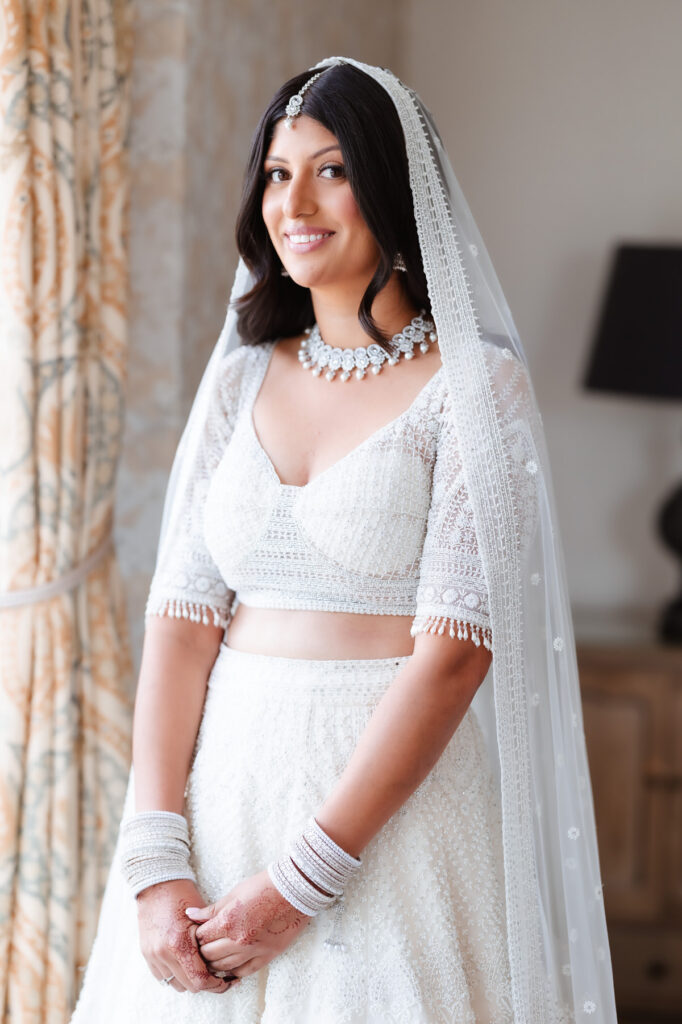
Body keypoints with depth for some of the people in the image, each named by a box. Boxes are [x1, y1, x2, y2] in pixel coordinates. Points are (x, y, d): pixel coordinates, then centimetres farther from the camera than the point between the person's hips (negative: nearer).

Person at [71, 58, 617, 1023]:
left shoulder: (474, 382, -7)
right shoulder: (241, 380, 8)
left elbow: (455, 649, -14)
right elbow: (182, 615, 1)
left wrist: (301, 879, -18)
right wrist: (155, 861, -10)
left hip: (400, 791, -4)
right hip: (227, 782, 5)